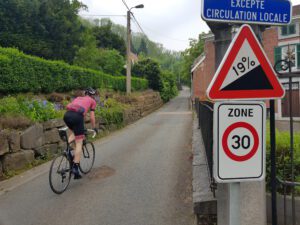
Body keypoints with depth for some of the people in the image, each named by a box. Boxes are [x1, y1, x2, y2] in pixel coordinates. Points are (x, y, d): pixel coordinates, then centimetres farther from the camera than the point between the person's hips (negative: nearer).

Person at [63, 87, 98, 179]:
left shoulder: (78, 98, 36)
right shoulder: (92, 101, 24)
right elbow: (92, 117, 21)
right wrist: (94, 128, 35)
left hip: (67, 115, 5)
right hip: (77, 116, -5)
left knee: (73, 133, 33)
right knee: (79, 142, 2)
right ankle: (75, 167, -1)